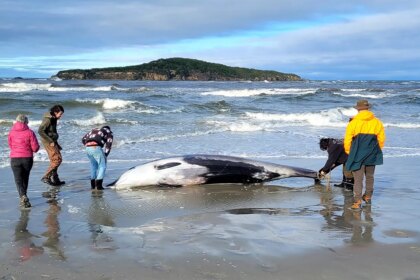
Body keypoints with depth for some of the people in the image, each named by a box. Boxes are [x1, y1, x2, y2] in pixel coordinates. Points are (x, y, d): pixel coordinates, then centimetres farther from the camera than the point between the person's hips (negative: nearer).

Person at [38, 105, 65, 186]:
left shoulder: (53, 119, 12)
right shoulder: (48, 119, -16)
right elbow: (40, 131, -22)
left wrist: (56, 143, 17)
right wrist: (50, 141, -22)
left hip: (52, 142, 10)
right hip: (48, 142, -10)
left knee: (54, 161, 14)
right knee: (57, 159, -12)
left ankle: (55, 179, 21)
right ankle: (46, 177, -9)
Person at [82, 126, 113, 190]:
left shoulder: (94, 130, 35)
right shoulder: (109, 133, 21)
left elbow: (83, 139, 26)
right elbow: (108, 145, 5)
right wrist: (105, 155, 8)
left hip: (88, 148, 6)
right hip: (96, 148, -5)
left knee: (93, 165, 23)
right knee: (102, 166, 5)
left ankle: (92, 185, 24)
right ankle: (99, 185, -7)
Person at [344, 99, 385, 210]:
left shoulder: (353, 123, -9)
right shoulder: (377, 122, 1)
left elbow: (347, 141, -6)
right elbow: (381, 139, 6)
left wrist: (349, 153, 10)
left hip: (357, 155, -3)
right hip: (372, 156, 4)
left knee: (358, 179, -2)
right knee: (370, 177, 20)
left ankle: (357, 202, -9)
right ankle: (368, 197, 34)